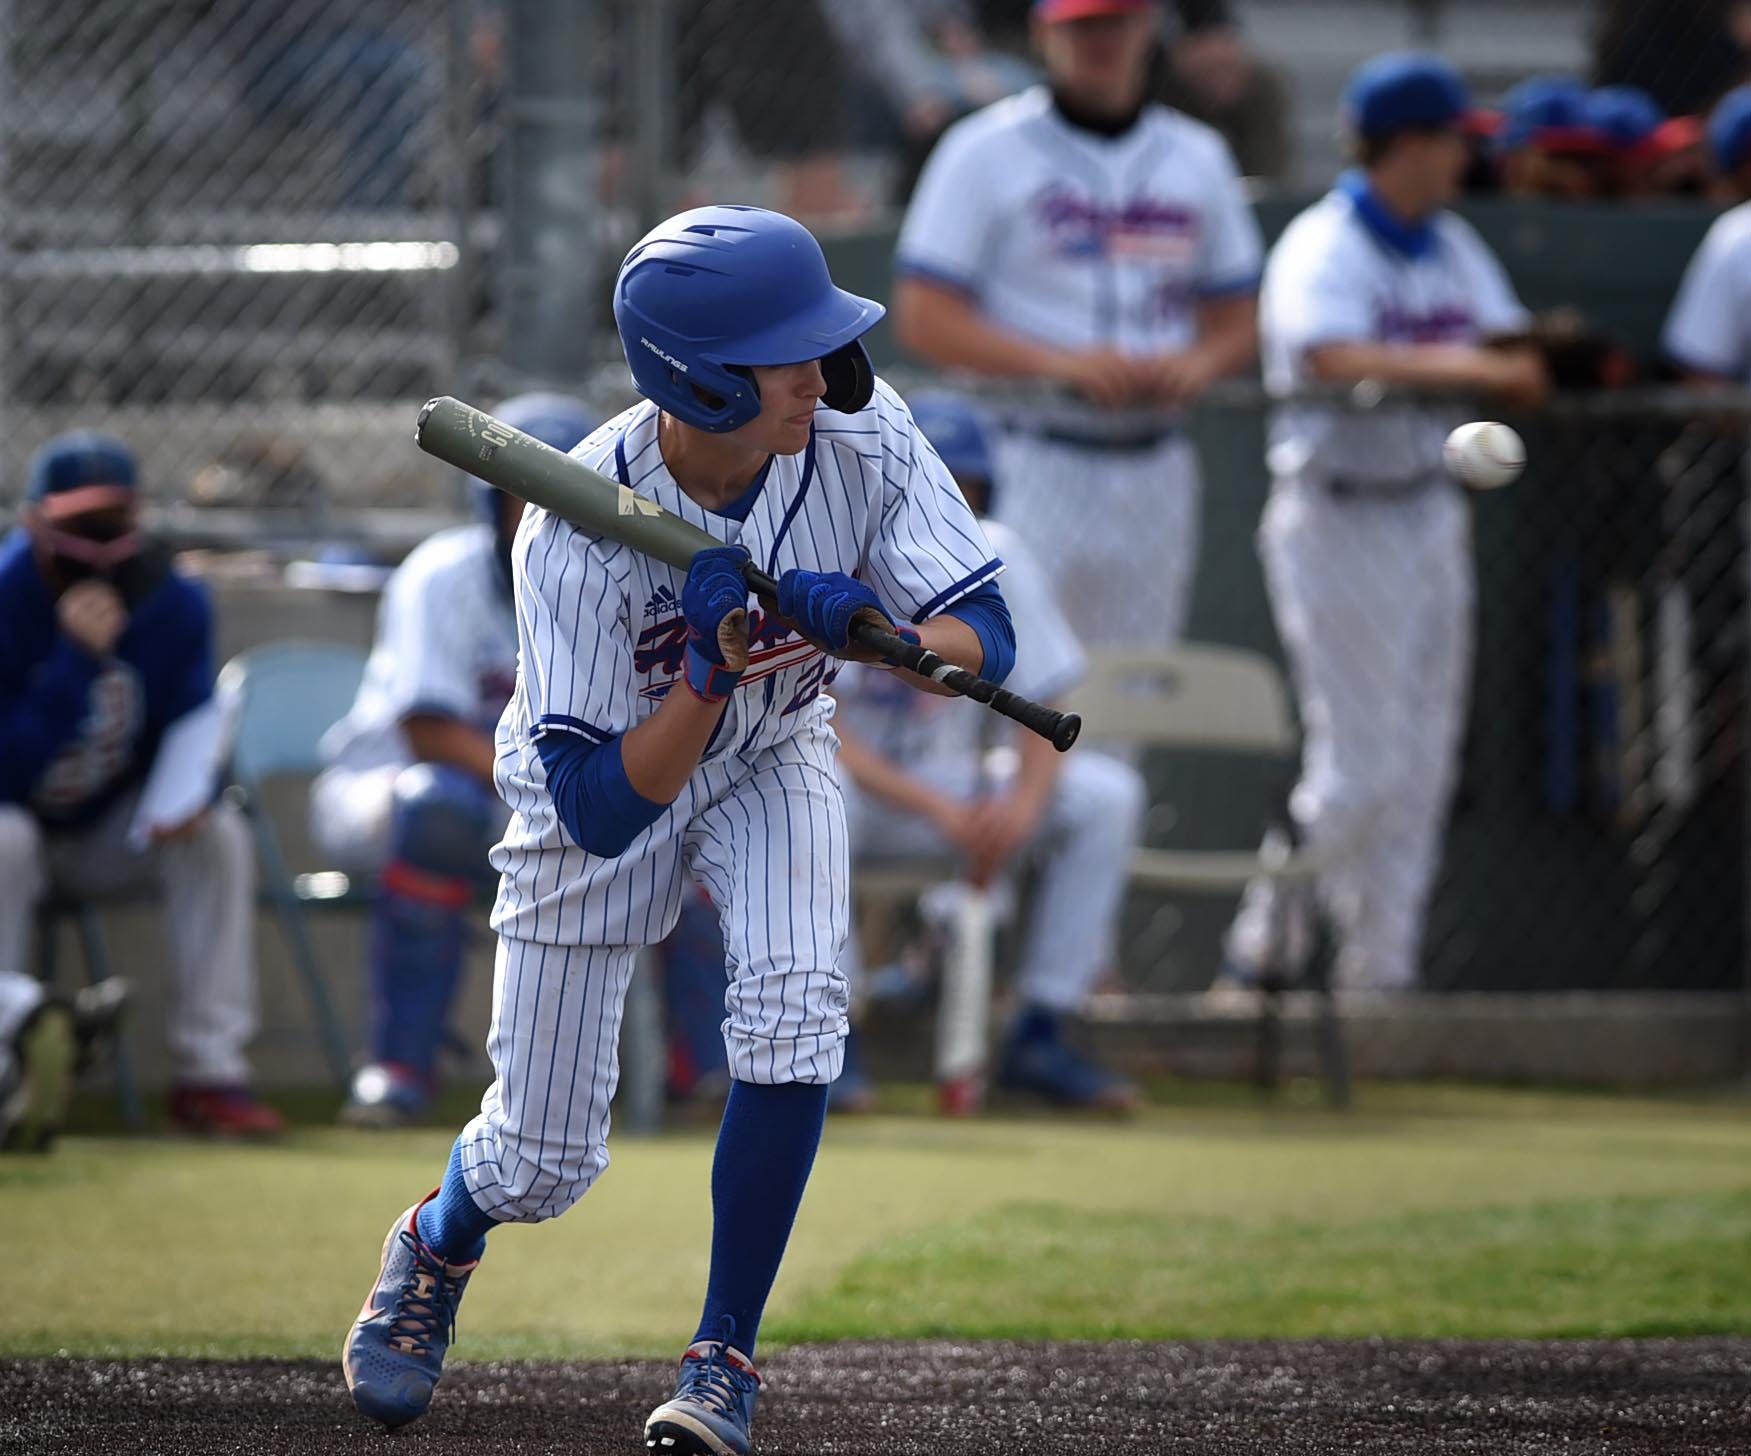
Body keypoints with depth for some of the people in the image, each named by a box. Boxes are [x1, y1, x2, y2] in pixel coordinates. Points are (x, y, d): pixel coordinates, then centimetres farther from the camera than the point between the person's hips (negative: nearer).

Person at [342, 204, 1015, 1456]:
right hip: (602, 782, -2)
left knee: (793, 1001, -27)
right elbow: (601, 812, -33)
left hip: (769, 762, 2)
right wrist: (711, 667, -47)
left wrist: (859, 624, -44)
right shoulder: (578, 536, -35)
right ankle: (438, 1246, 42)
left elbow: (985, 640, -25)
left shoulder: (859, 434, -26)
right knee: (543, 1164, 2)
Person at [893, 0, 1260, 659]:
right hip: (1031, 471, -5)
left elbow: (1235, 322, 18)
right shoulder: (987, 152, -2)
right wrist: (1063, 364, -20)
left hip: (1156, 476, 5)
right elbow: (923, 318, -8)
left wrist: (1197, 364, -7)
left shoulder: (1198, 157, 13)